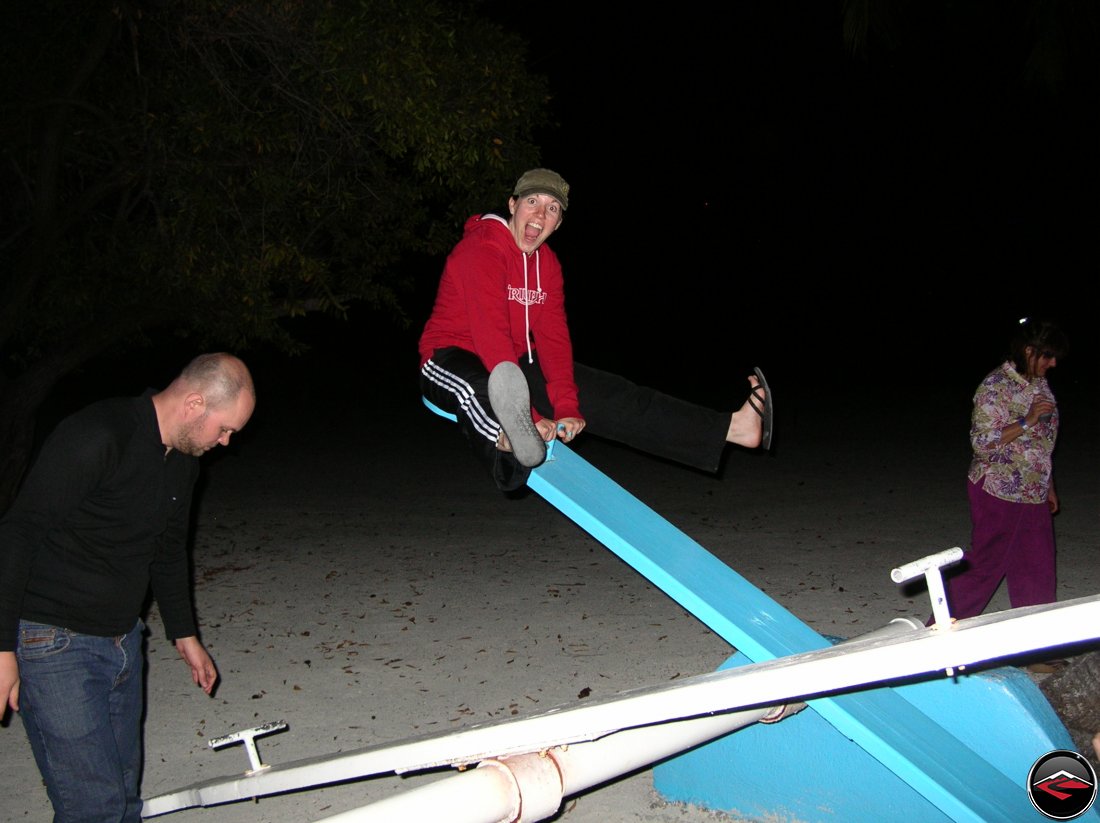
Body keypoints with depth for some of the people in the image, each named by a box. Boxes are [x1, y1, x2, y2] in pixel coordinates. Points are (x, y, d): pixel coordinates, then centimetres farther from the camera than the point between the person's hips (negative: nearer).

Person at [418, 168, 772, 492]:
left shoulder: (547, 263, 6)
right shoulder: (482, 248, -20)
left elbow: (553, 336, -3)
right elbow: (491, 334, -29)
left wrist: (567, 407, -17)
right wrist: (530, 416, -37)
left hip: (516, 364, 7)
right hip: (451, 357, -7)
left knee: (614, 396, -3)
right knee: (475, 385, -46)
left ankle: (732, 427, -6)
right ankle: (511, 441, -81)